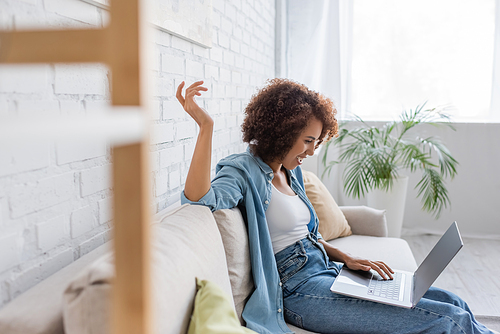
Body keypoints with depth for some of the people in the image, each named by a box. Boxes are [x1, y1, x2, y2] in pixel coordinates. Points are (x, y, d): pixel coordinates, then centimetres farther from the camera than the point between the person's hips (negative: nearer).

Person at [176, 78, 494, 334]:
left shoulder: (290, 171, 16)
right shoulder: (244, 171, -10)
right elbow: (200, 198, -32)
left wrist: (346, 258, 7)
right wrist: (205, 126, -38)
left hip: (327, 271, 9)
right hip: (301, 289, -9)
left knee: (450, 301, 3)